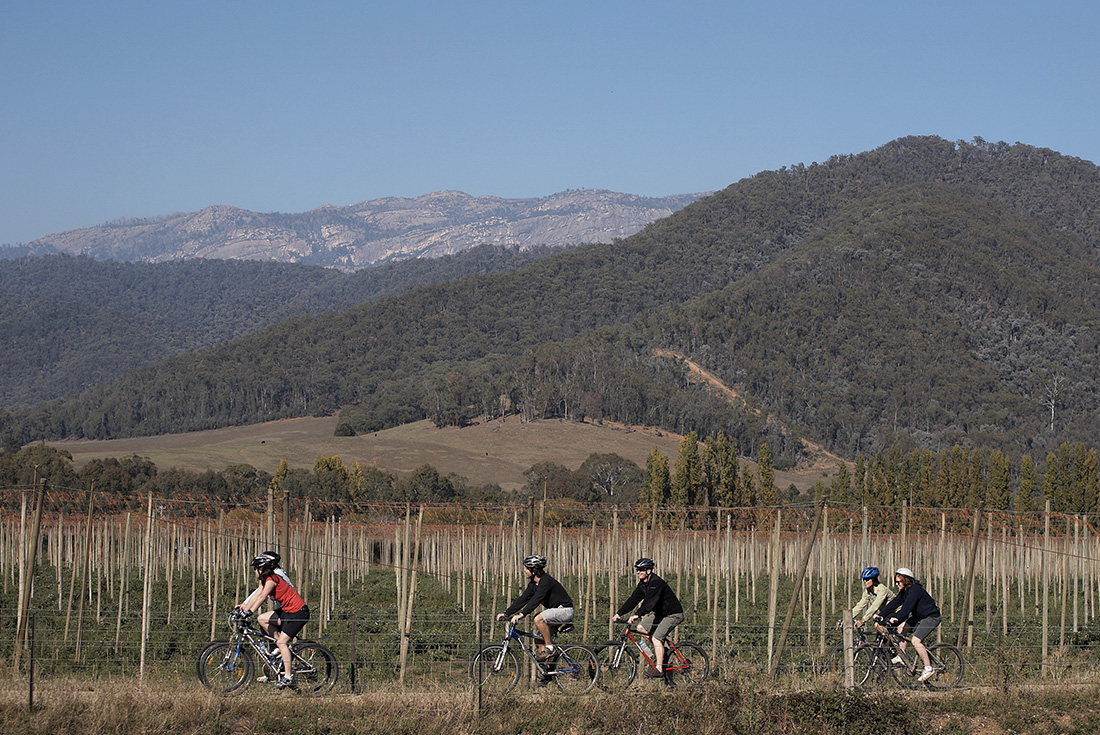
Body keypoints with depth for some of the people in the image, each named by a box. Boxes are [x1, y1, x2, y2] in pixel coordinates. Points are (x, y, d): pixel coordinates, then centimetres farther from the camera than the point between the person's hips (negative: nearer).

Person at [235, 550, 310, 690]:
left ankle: (288, 677, -10)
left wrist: (249, 611, -34)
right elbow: (257, 595, 8)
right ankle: (284, 646, 10)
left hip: (299, 612, -9)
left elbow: (262, 597, -28)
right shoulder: (266, 579, 10)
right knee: (262, 619, 1)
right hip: (287, 610, 9)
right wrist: (243, 607, -1)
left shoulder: (271, 579, -18)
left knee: (282, 642, -13)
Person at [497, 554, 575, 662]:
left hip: (564, 610, -10)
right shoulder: (533, 584, 6)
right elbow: (522, 599, 6)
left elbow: (536, 600, -33)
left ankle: (550, 648, -18)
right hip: (555, 611, 10)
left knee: (538, 619, -27)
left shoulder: (546, 581, -22)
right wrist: (506, 613, -3)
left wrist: (521, 614, -41)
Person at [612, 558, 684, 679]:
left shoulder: (656, 583, -25)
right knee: (641, 627, -2)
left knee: (656, 638, -21)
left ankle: (659, 669, -17)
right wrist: (619, 613, -4)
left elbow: (650, 601, -37)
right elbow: (633, 600, 4)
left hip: (673, 614, -9)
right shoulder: (642, 584, 3)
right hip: (660, 613, 9)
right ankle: (660, 650, 12)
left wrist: (637, 615, -46)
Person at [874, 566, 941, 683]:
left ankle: (928, 668, -14)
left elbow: (907, 607, -37)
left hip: (932, 617, -10)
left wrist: (897, 618, -47)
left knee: (916, 640, -21)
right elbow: (893, 604, 1)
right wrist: (881, 616, -9)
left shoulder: (915, 590, -24)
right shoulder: (904, 592, 4)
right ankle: (901, 657, 6)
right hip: (919, 616, 10)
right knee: (901, 628, -2)